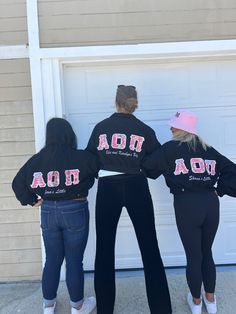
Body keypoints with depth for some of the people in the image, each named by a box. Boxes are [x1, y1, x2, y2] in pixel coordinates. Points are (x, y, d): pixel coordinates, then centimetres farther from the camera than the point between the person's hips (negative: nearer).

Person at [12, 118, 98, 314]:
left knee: (52, 260, 18)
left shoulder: (37, 160, -3)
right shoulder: (81, 157, -13)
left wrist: (32, 200, 7)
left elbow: (18, 183, 2)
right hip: (74, 211, -3)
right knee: (74, 261, 9)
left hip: (48, 212, 4)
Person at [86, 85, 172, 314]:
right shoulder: (145, 130, 1)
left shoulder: (101, 127, 3)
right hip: (136, 188, 0)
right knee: (149, 248, 9)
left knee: (104, 249, 12)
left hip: (107, 189, 1)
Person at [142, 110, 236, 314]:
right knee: (207, 252, 20)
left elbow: (147, 167, 3)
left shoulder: (171, 148, 1)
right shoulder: (207, 149, 12)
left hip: (186, 204, -4)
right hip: (210, 202, 4)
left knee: (193, 256, 11)